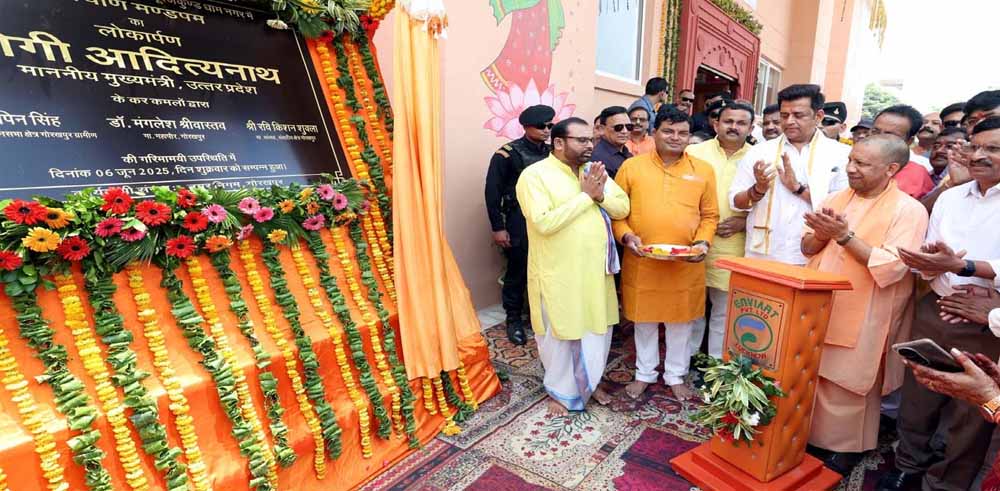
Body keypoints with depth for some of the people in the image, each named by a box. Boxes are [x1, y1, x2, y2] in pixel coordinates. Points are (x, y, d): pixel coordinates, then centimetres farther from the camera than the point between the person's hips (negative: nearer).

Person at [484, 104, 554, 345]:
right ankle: (514, 319, 24)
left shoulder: (552, 153, 9)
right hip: (519, 224, -4)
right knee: (517, 273, 7)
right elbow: (492, 192, -8)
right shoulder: (507, 154, -6)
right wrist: (498, 227, -10)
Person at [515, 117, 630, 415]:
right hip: (559, 274, -6)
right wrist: (585, 195, -19)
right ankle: (559, 390, 34)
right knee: (559, 334, 11)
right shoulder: (535, 175, -13)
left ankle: (590, 382, 42)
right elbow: (543, 223, -26)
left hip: (596, 270, 6)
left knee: (598, 329, 18)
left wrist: (600, 194, -15)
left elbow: (623, 208, 6)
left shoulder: (595, 171, 7)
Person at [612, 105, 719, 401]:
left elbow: (710, 215, 7)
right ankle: (645, 373, 34)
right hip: (641, 262, -1)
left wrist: (703, 242, -9)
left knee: (681, 320, 14)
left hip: (686, 264, 1)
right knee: (644, 319, 14)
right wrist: (626, 236, -15)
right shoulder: (632, 166, -1)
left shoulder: (703, 171, 4)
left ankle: (675, 375, 35)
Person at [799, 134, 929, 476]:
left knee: (847, 387, 7)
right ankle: (810, 436, 33)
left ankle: (844, 449, 28)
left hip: (859, 317, -5)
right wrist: (822, 234, -14)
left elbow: (892, 268, -19)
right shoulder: (838, 198, 6)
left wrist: (845, 236, -24)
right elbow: (808, 248, 7)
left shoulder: (909, 211, -9)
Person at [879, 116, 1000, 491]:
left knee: (969, 412, 10)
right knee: (917, 396, 14)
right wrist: (927, 263, -11)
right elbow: (931, 259, 9)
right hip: (934, 312, 4)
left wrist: (960, 266, -26)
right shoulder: (949, 197, 7)